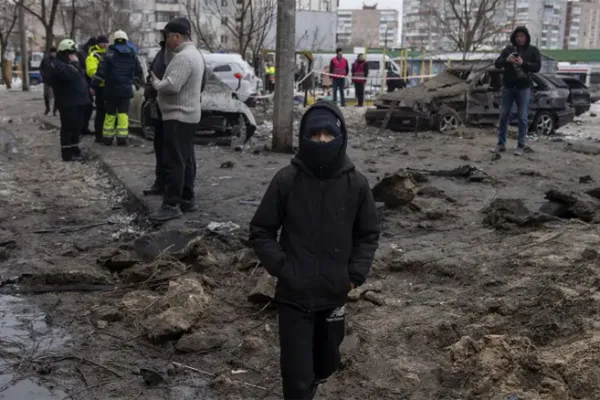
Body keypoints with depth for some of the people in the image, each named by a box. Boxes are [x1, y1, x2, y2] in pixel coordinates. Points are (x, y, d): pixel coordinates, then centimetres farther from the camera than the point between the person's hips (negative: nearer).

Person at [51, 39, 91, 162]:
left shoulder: (71, 63, 20)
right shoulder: (58, 65, -13)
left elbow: (81, 77, 25)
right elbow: (71, 75, -33)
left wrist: (86, 94, 19)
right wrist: (75, 63, -18)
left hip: (78, 101, 10)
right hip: (68, 103, -10)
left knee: (77, 127, 14)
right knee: (68, 127, -7)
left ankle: (75, 149, 24)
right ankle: (67, 154, -4)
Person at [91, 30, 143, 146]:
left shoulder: (109, 54, -6)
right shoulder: (132, 55, 6)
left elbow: (101, 71, -10)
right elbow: (138, 71, 15)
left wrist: (94, 85, -5)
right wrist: (140, 82, 34)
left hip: (112, 89, -2)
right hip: (126, 89, 2)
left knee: (110, 113, 8)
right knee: (123, 113, 4)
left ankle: (107, 137, 11)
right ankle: (122, 137, -3)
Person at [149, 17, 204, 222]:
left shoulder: (184, 57, -19)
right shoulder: (194, 54, 15)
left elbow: (171, 85, -27)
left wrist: (155, 82, -9)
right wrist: (161, 82, 11)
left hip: (178, 115, -11)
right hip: (188, 114, 11)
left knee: (174, 162, -9)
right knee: (186, 160, 13)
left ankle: (171, 205, -8)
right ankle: (187, 200, 18)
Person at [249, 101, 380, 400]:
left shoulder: (356, 184, -6)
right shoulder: (286, 180, -12)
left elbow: (368, 234, 6)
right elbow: (261, 231, -2)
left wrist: (355, 275, -3)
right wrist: (281, 267, -12)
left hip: (335, 295, 3)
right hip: (293, 296, -3)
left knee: (325, 364, 22)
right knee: (297, 375, -2)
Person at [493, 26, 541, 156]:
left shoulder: (533, 50, 3)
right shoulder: (508, 49, 7)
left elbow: (537, 66, -6)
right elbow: (497, 63, 2)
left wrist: (523, 63, -20)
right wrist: (506, 60, -19)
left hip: (523, 88, -2)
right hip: (508, 87, 2)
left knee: (523, 118, -1)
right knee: (504, 116, 5)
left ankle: (521, 146, 4)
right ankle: (501, 144, 12)